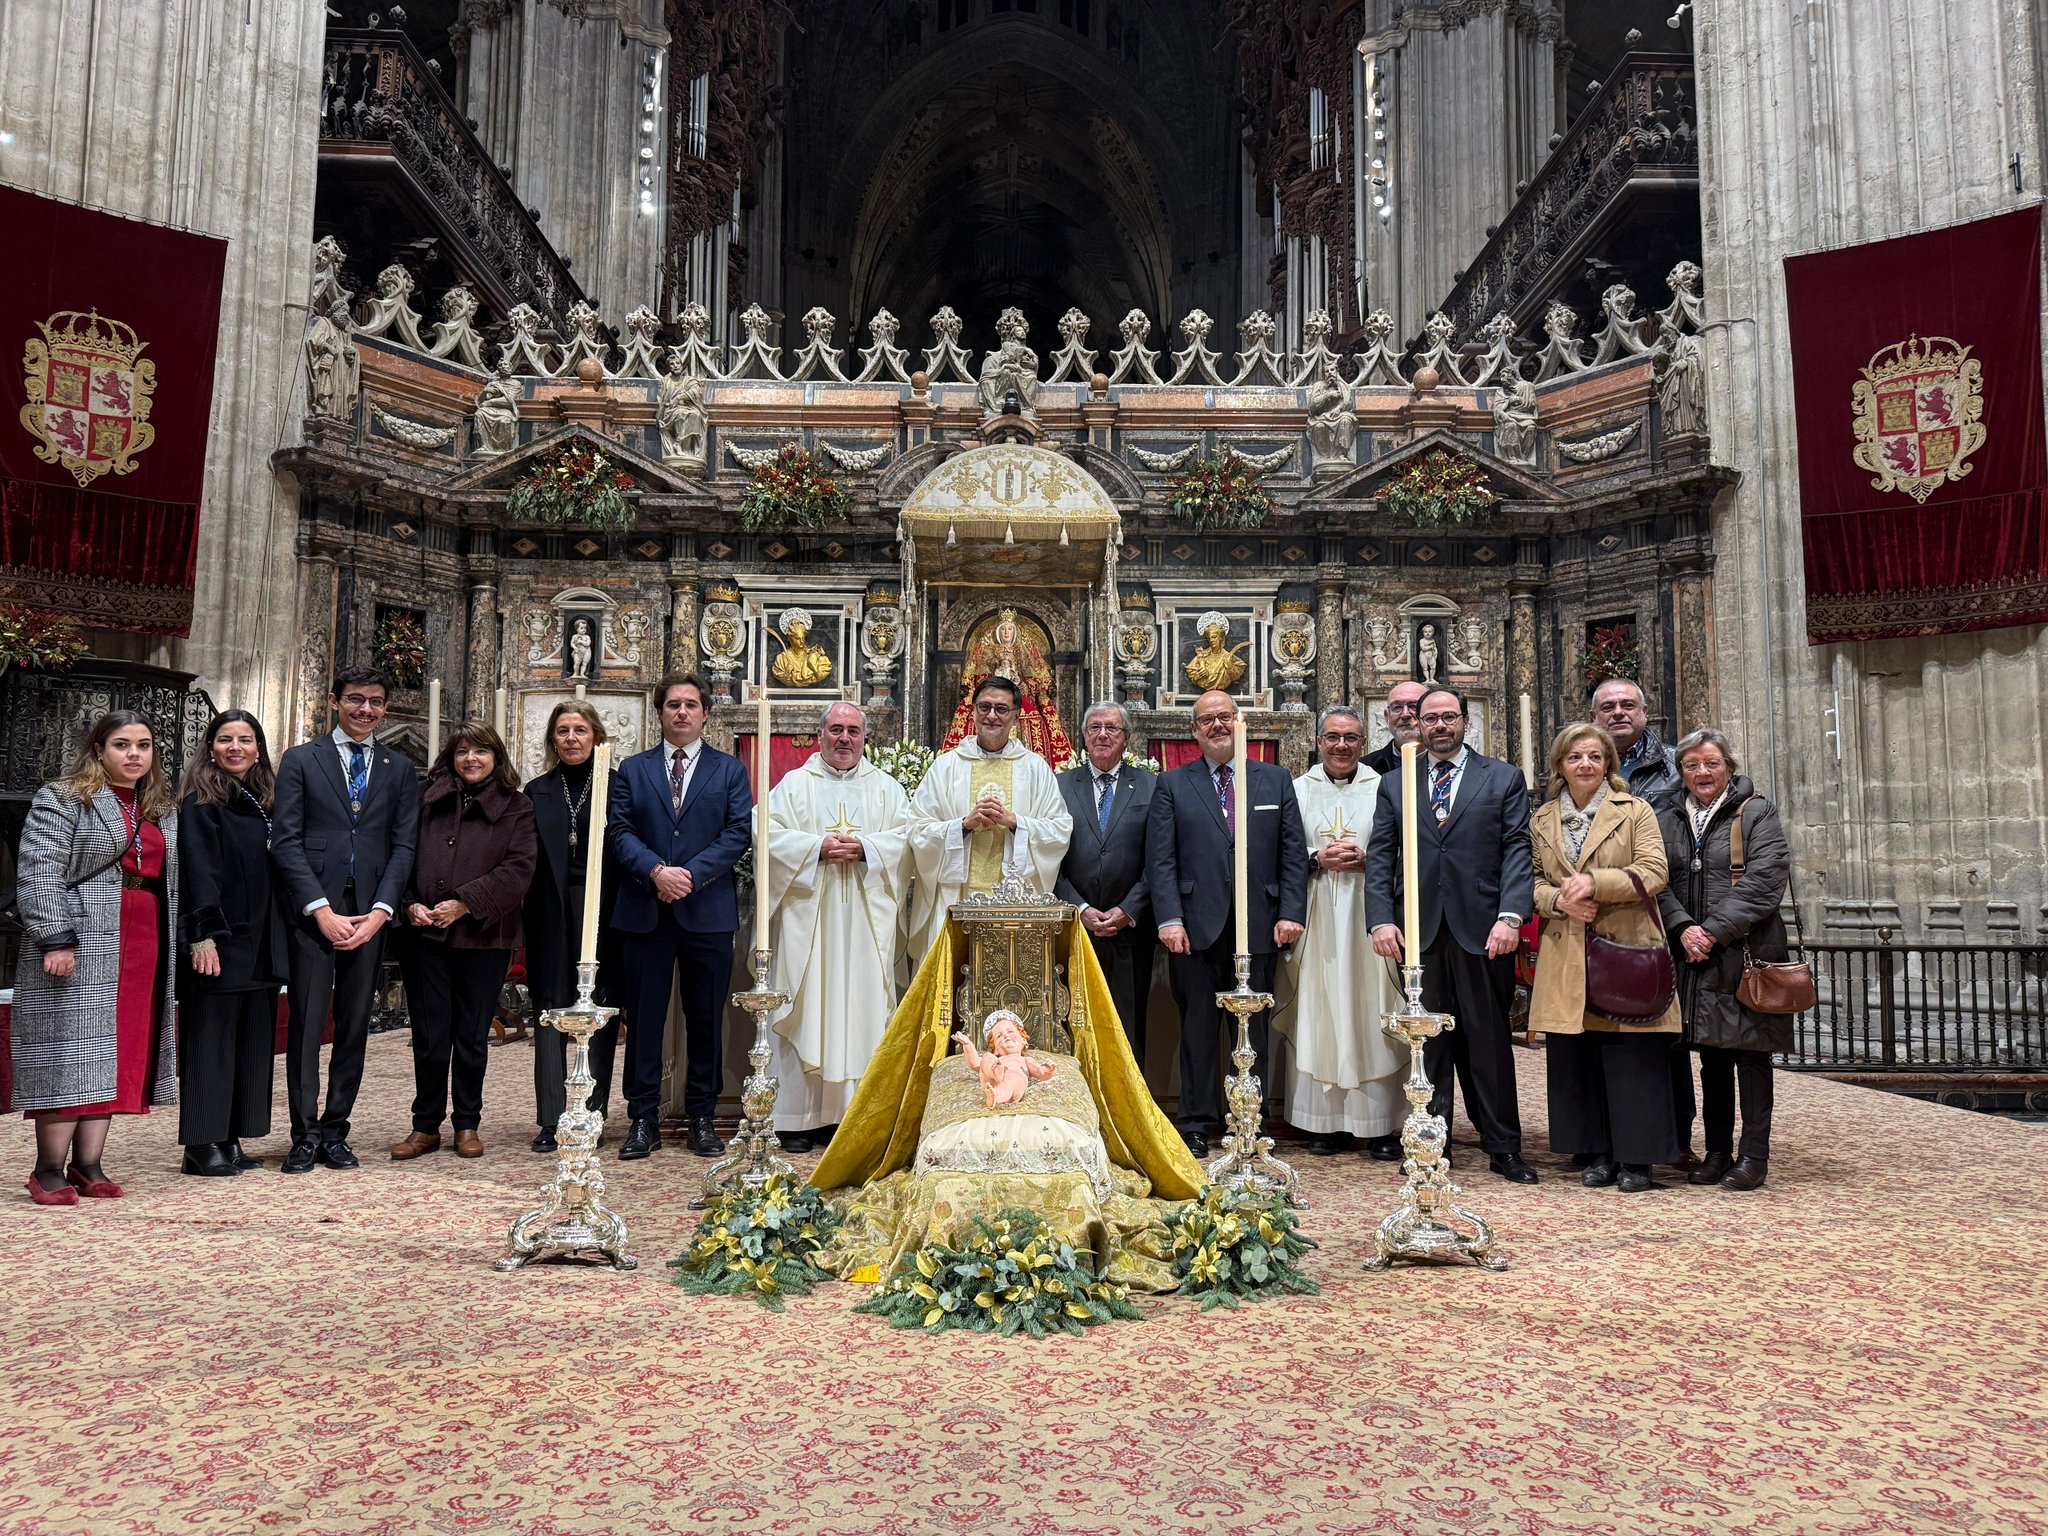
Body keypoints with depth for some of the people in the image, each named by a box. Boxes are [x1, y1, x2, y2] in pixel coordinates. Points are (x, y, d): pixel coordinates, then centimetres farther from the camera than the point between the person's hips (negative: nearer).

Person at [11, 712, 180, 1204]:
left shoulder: (163, 810, 18)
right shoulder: (61, 800, 0)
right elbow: (38, 872, -9)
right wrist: (55, 938, -18)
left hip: (145, 948, 6)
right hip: (81, 947, -6)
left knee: (119, 1052, 4)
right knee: (71, 1052, -5)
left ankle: (88, 1164, 10)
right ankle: (50, 1169, 2)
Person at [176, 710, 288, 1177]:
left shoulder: (266, 801, 14)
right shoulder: (200, 804, -5)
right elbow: (198, 871, -12)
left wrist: (280, 939, 11)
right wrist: (203, 935, -20)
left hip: (262, 943, 7)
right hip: (219, 941, -6)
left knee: (254, 1040, 7)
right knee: (211, 1037, -2)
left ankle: (231, 1139, 15)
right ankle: (202, 1145, 5)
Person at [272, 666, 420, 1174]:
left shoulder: (400, 770, 12)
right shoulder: (300, 760, 5)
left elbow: (404, 845, 7)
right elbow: (285, 841, -1)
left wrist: (380, 910, -7)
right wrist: (321, 910, -10)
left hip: (369, 916, 2)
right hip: (312, 913, -2)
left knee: (354, 1027, 6)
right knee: (306, 1026, -1)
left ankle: (335, 1132, 15)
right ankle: (305, 1136, 8)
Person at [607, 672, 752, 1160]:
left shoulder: (729, 770, 9)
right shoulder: (631, 770, 12)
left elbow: (739, 832, -2)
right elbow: (618, 831, 2)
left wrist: (692, 873, -13)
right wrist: (655, 871, -15)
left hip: (708, 912, 0)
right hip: (645, 912, 1)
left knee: (706, 1019, 5)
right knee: (643, 1018, 4)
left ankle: (702, 1119, 15)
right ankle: (643, 1119, 13)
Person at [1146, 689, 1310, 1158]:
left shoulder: (1276, 781, 12)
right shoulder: (1172, 785, 7)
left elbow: (1294, 855, 8)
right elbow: (1160, 860, 0)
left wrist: (1291, 913, -3)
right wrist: (1169, 919, -10)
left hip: (1259, 927, 1)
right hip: (1196, 929, -1)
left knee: (1253, 1031, 8)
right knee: (1197, 1031, 5)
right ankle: (1196, 1126, 15)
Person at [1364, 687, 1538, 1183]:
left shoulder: (1504, 778, 9)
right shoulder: (1394, 784, 13)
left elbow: (1517, 850, 0)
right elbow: (1379, 857, 7)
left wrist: (1510, 916, -12)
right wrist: (1381, 919, -5)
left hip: (1482, 929, -1)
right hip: (1420, 931, 2)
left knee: (1490, 1040, 4)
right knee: (1428, 1041, 7)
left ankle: (1504, 1148, 13)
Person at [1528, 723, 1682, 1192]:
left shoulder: (1635, 811, 3)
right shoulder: (1542, 820, 13)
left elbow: (1653, 873, -7)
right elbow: (1532, 882, 13)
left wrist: (1594, 882, -18)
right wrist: (1559, 899, -9)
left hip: (1626, 952, -3)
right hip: (1566, 960, 3)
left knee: (1632, 1059, -2)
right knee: (1577, 1058, 5)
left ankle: (1637, 1158, 8)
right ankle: (1599, 1154, 16)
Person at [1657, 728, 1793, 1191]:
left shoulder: (1757, 814, 0)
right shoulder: (1669, 820, 13)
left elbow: (1765, 880, -11)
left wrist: (1714, 931, -16)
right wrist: (1683, 928, -13)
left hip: (1746, 954, -4)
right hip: (1693, 959, 4)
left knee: (1750, 1054, -1)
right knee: (1712, 1057, 10)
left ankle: (1754, 1155, 6)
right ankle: (1717, 1151, 18)